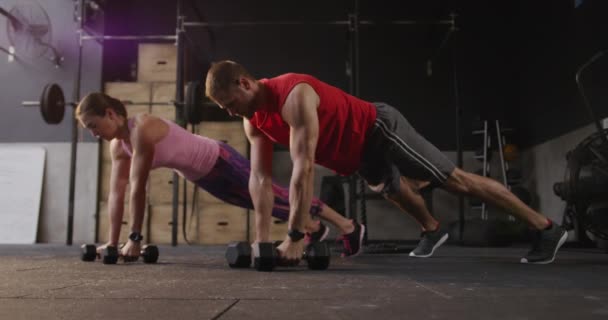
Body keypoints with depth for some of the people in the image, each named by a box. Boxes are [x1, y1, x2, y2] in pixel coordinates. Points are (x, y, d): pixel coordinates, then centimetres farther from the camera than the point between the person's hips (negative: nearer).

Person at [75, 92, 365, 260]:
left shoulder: (143, 129, -30)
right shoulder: (118, 145, -3)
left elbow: (138, 189, -29)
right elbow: (116, 192, -1)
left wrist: (134, 238, -23)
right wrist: (112, 242, -1)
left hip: (219, 161, -8)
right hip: (202, 177, 8)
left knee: (276, 197, 2)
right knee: (259, 203, 22)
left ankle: (349, 226, 18)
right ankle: (313, 228, 45)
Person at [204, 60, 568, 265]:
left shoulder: (294, 95, -33)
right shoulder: (254, 120, -5)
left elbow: (304, 167, -38)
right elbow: (260, 178, -4)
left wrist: (295, 237, -36)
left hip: (381, 131, -8)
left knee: (455, 179, -4)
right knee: (396, 190, 28)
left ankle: (546, 228, 6)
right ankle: (433, 229, 54)